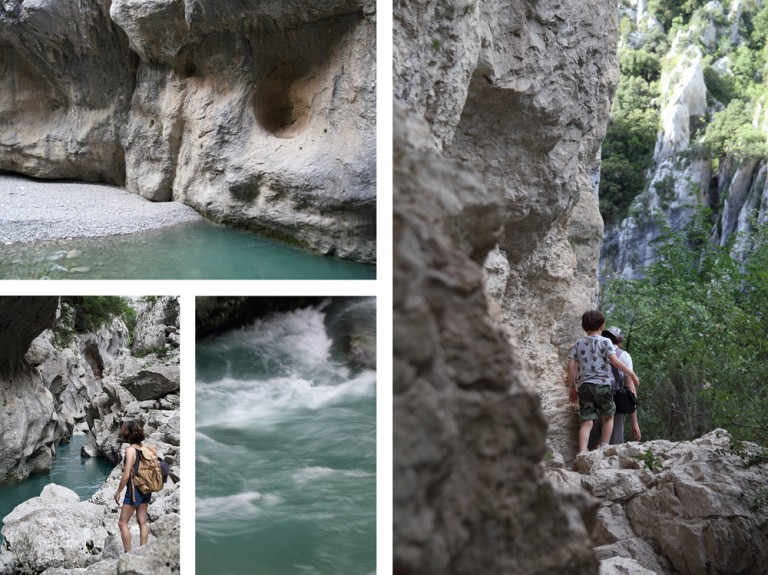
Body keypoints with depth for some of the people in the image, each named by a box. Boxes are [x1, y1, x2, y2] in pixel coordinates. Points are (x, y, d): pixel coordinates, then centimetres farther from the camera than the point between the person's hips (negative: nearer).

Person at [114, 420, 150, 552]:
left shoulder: (130, 449, -16)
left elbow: (126, 475, -18)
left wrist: (118, 492, -7)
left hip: (135, 490, -7)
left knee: (123, 523, 4)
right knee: (142, 522, 13)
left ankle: (128, 554, 3)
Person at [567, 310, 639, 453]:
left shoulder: (578, 343, 13)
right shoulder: (605, 341, 3)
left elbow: (571, 366, 7)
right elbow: (615, 361, -10)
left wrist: (572, 388, 12)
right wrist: (632, 374, 0)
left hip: (583, 385, 3)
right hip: (602, 384, -3)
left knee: (586, 422, -1)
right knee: (608, 416, 18)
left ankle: (582, 453, -15)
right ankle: (604, 447, 11)